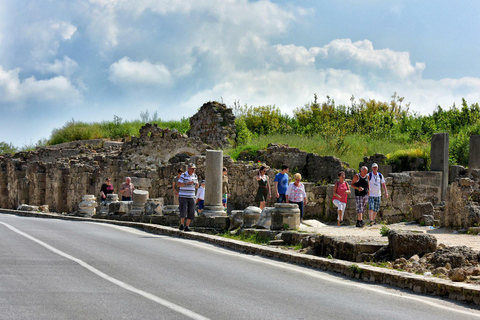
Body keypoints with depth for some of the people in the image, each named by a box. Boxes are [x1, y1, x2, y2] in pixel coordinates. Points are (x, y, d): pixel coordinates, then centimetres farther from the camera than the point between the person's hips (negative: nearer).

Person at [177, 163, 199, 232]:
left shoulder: (195, 176, 9)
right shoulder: (183, 175, -8)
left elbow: (197, 186, 14)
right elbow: (178, 184, -16)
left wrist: (196, 184, -11)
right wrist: (187, 183, -27)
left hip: (191, 197, 5)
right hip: (183, 197, -5)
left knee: (191, 213, -2)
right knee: (183, 212, -14)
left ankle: (187, 227, 4)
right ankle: (182, 225, 6)